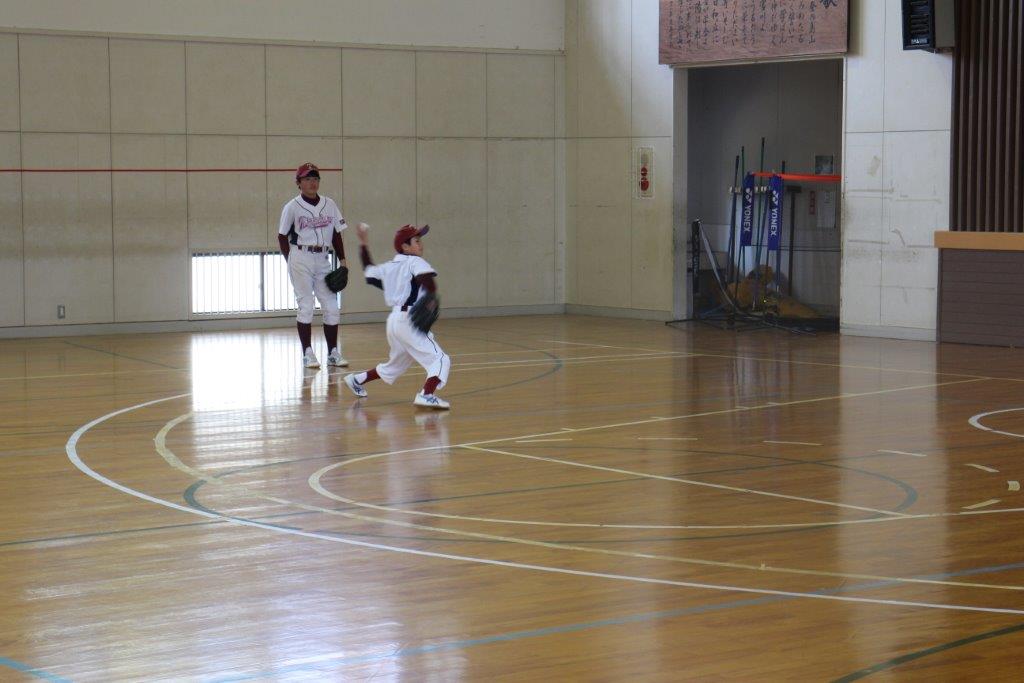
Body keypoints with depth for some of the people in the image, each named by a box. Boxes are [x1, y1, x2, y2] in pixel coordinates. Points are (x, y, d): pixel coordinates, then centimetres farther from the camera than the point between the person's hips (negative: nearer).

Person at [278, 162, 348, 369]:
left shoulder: (329, 204, 8)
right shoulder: (292, 207, -3)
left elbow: (336, 233, 12)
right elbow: (283, 236, 2)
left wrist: (342, 260, 5)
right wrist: (291, 262, -4)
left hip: (323, 260, 4)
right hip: (301, 259, -4)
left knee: (332, 308, 1)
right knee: (305, 306, -4)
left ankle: (333, 353, 9)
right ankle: (307, 353, 3)